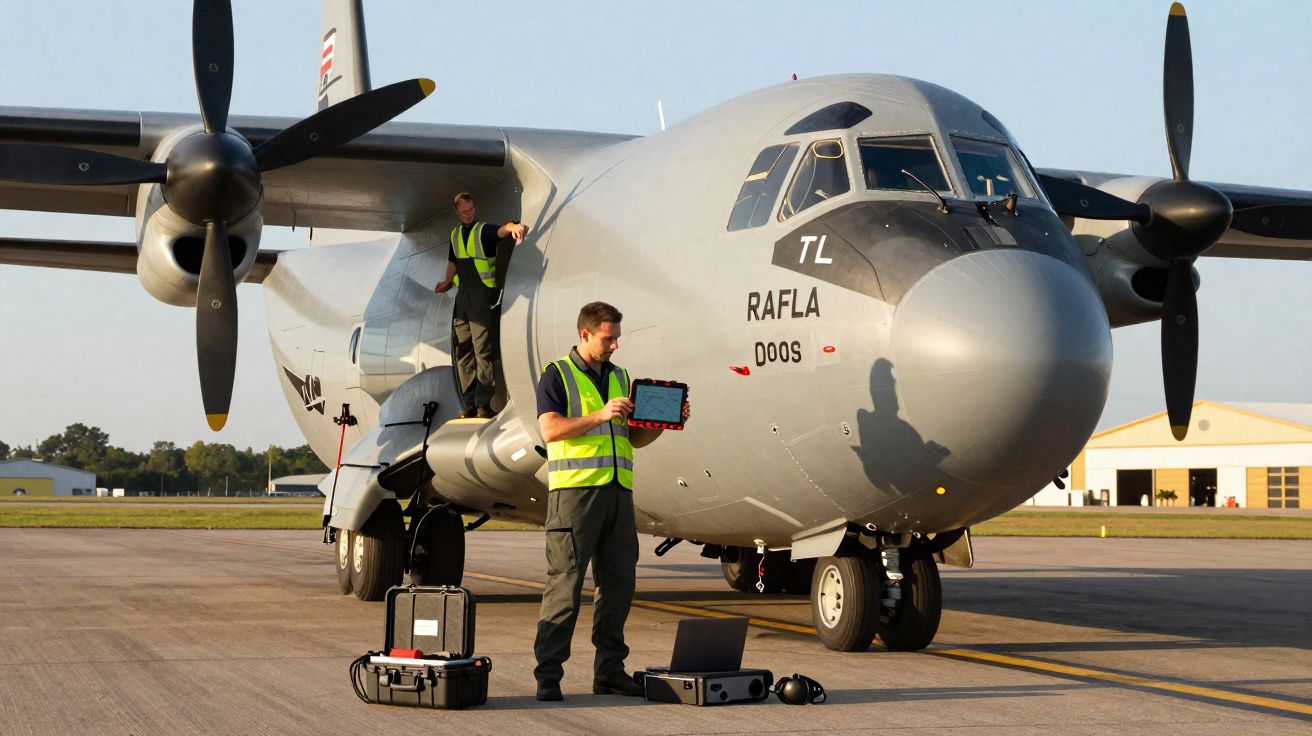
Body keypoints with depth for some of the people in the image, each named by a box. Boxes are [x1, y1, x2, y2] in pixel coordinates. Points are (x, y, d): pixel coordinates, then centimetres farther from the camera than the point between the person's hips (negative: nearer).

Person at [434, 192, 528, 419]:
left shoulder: (484, 231, -5)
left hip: (483, 295, -6)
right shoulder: (455, 234, 14)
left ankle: (484, 404, -8)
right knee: (463, 352, 6)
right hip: (463, 296, 6)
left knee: (483, 351, -9)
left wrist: (513, 227, -47)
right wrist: (447, 282, 36)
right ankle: (469, 404, 10)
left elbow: (501, 230, -26)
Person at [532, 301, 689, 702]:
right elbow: (550, 429, -11)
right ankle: (548, 674, -5)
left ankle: (609, 669, 14)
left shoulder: (620, 377, 20)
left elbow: (634, 439, 22)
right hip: (575, 488, -6)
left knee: (619, 582, 6)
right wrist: (601, 415, -17)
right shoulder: (557, 375, 2)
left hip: (618, 489, 6)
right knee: (565, 583, -8)